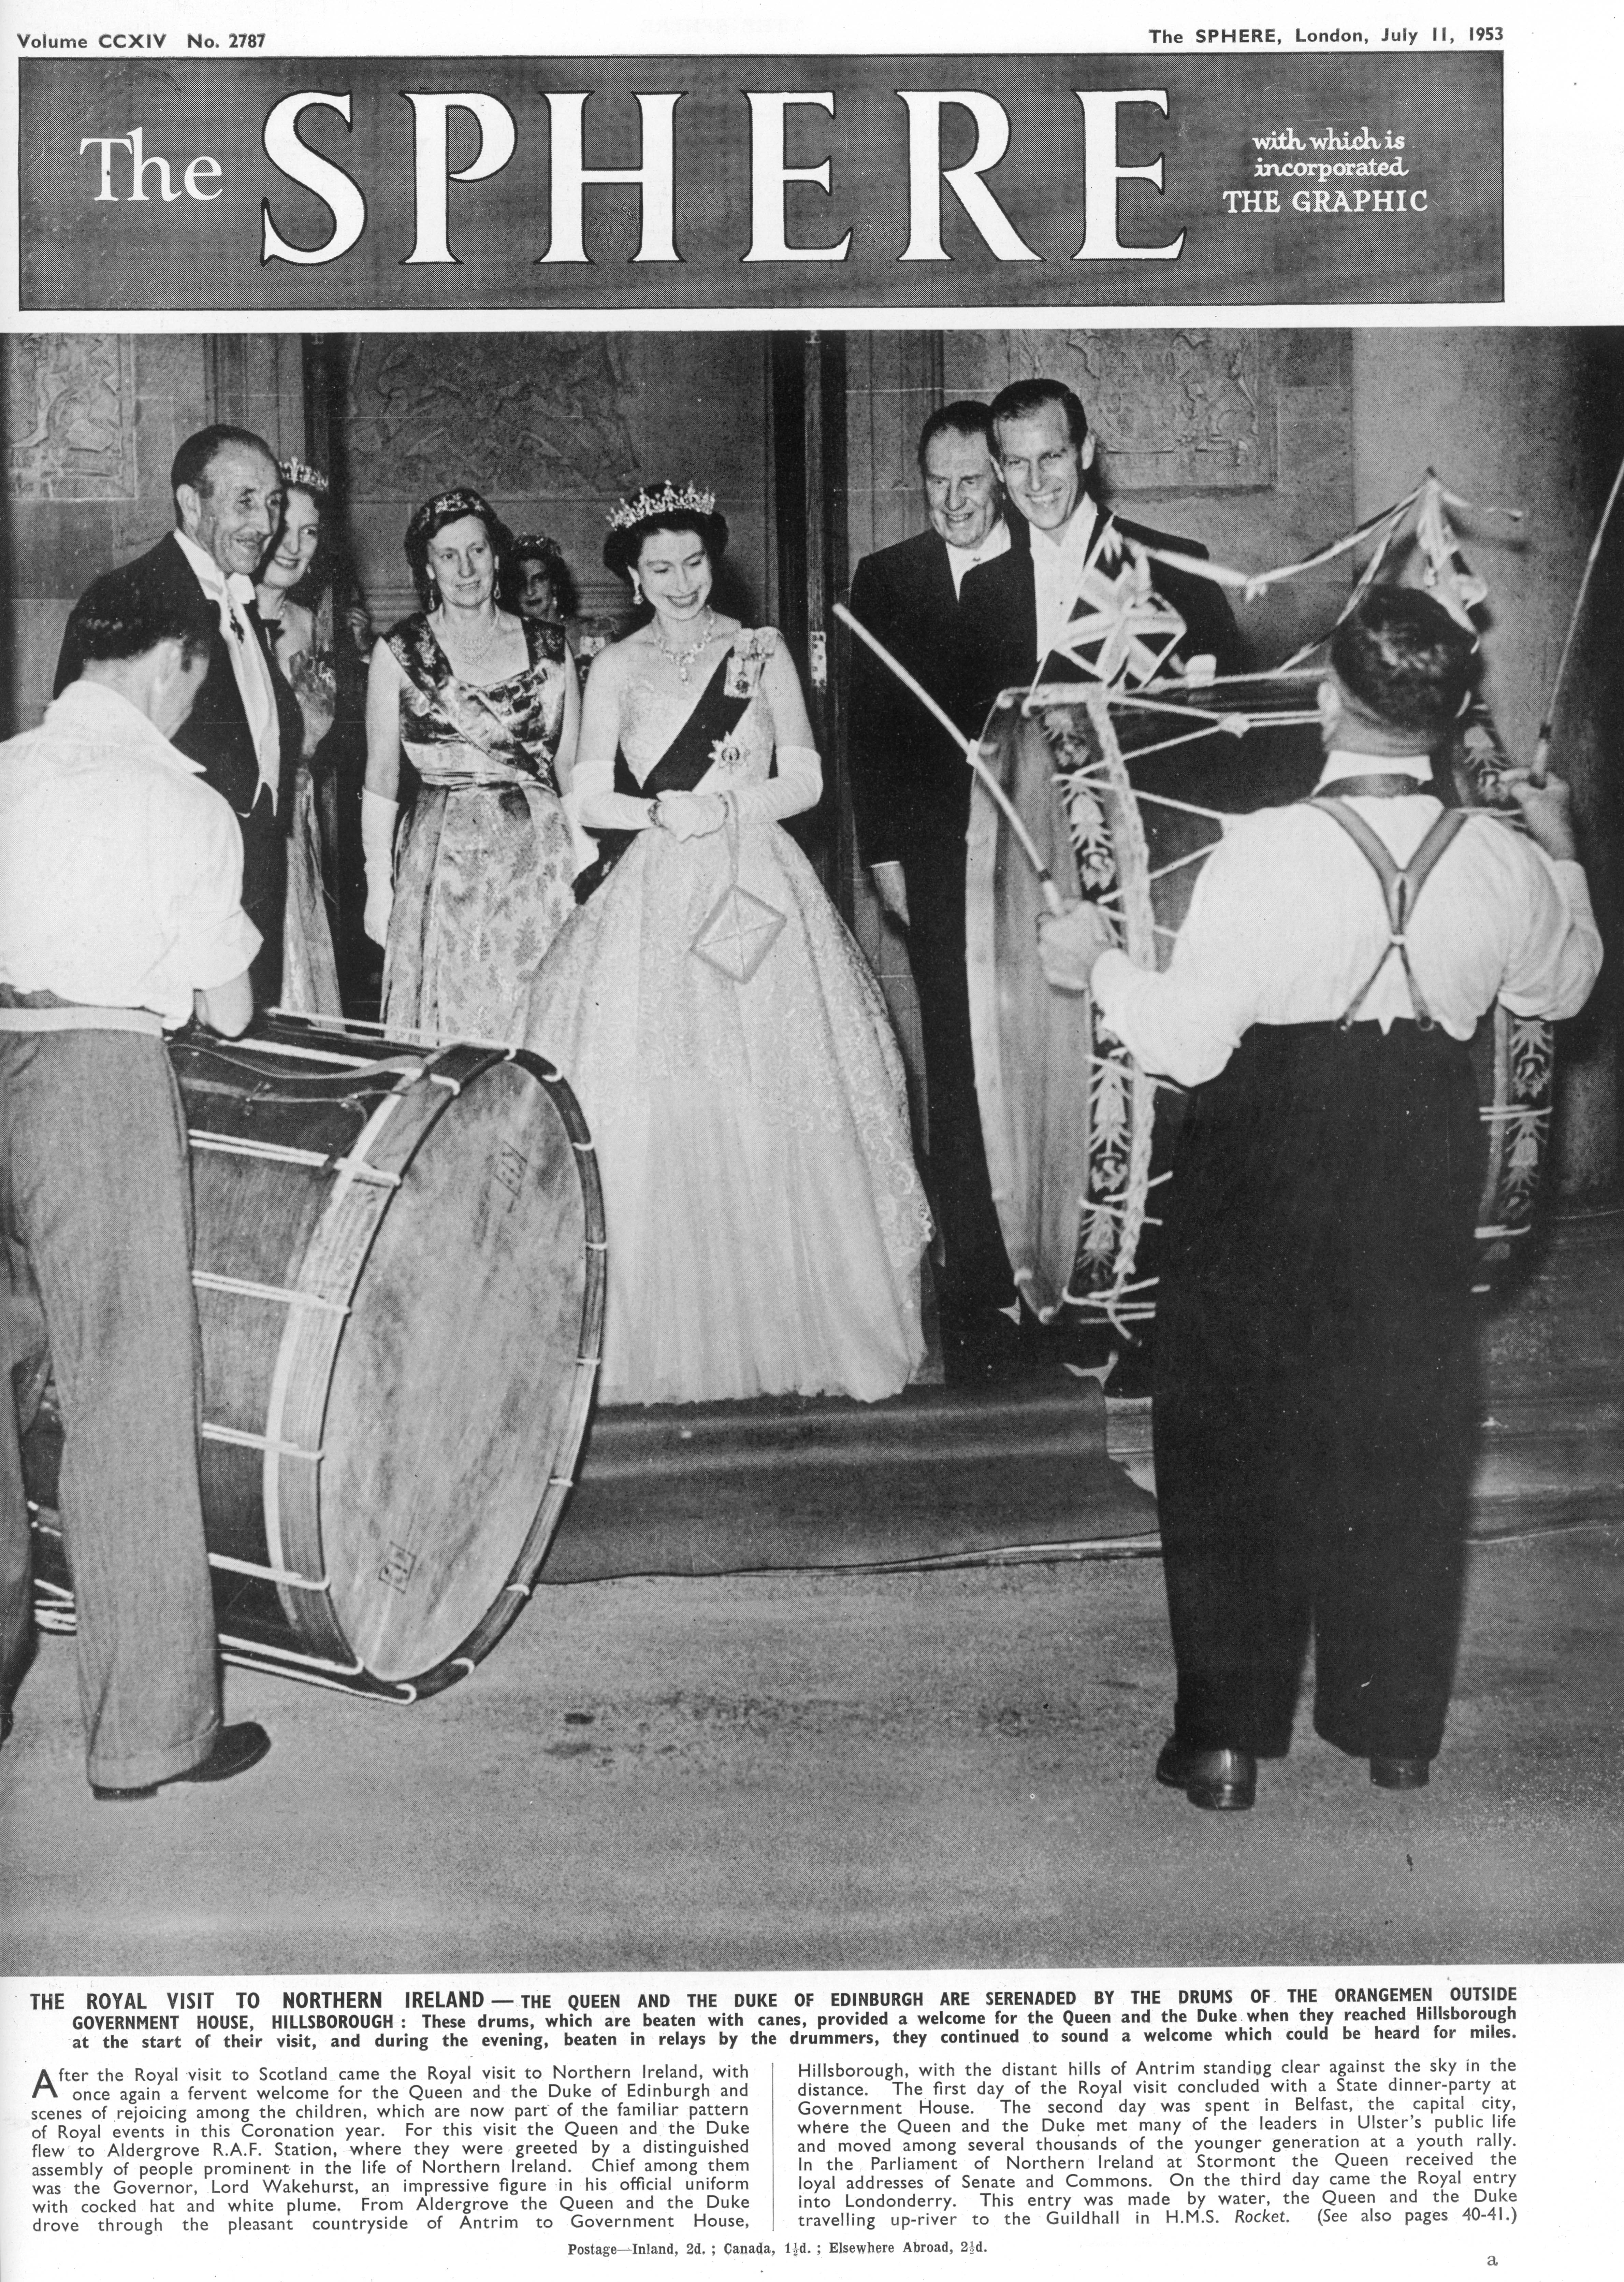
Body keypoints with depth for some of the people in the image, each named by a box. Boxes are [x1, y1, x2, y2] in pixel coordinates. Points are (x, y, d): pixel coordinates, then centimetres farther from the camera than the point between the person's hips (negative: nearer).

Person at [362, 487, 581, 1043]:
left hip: (543, 859, 2)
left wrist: (587, 869, 2)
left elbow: (572, 769, 10)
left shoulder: (549, 646, 8)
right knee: (451, 1022, -1)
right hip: (443, 861, -1)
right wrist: (379, 886, -1)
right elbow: (380, 778, 5)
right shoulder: (400, 652, 3)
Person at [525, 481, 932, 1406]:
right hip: (654, 900, 0)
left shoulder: (764, 651, 8)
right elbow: (589, 798, 5)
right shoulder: (615, 669, 9)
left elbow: (805, 780, 5)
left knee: (776, 1113, -4)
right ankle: (666, 1332, 2)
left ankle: (791, 1323, 6)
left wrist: (727, 808, -10)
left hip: (761, 892, 0)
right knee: (650, 1121, -6)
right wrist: (662, 812, -13)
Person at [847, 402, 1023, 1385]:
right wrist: (883, 853, 3)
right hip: (937, 856, 1)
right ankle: (981, 1288, 4)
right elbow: (868, 727, 9)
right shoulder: (885, 580, 9)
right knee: (960, 1072, 0)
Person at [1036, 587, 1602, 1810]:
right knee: (1406, 1435, 18)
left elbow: (1189, 1043, -19)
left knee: (1241, 1436, 11)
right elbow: (1562, 987, 12)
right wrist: (1559, 851, 25)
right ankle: (1397, 1725, 28)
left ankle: (1229, 1737, 16)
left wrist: (1098, 962, -3)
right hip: (1425, 1159, 3)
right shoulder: (1504, 860, -8)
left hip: (1266, 1168, -3)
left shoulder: (1265, 851, -21)